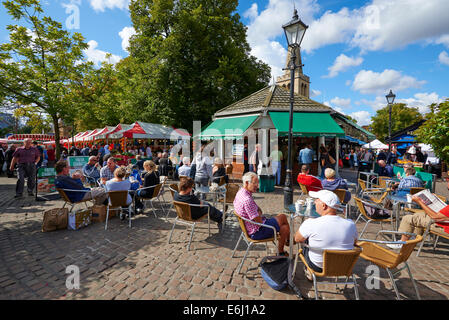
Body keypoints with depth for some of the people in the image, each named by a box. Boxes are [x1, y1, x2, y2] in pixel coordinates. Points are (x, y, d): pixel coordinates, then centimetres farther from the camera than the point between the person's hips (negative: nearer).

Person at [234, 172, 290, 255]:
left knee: (284, 227, 10)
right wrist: (260, 214, -4)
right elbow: (258, 221, -24)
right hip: (257, 232, -9)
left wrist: (259, 212, -5)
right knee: (283, 217, 1)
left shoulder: (240, 193, 3)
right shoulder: (247, 199, -30)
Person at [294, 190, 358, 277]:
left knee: (305, 240, 19)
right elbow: (354, 243, 5)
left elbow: (297, 239, -9)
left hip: (317, 267, -3)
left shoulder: (310, 224, -27)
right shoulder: (350, 224, -16)